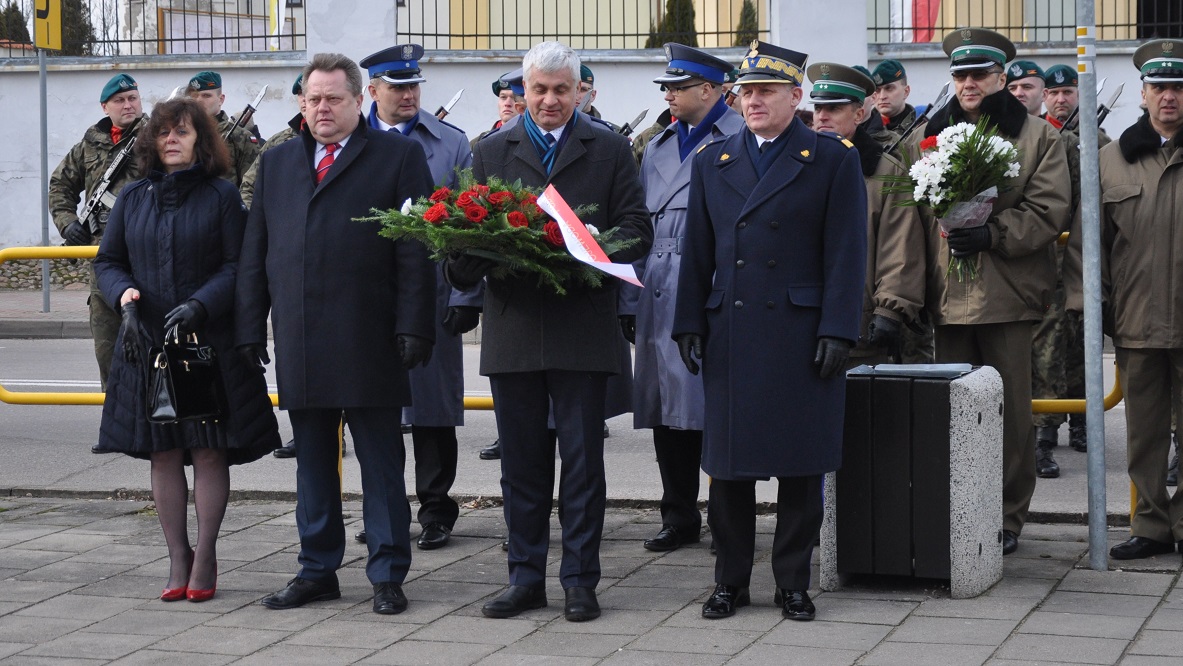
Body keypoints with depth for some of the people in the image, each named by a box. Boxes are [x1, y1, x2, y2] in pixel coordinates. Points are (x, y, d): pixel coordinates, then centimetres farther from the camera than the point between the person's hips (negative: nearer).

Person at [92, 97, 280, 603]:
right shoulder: (133, 198, 9)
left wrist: (200, 306, -18)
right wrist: (124, 293, -8)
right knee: (164, 452, 4)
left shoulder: (221, 196, -1)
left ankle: (205, 557, 6)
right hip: (147, 341, 3)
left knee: (209, 450, -2)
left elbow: (237, 267, -5)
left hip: (210, 341, -3)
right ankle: (177, 559, 10)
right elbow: (107, 260, 12)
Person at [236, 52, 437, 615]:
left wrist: (412, 328, -11)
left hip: (369, 344, -4)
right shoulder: (276, 163, 16)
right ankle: (317, 570, 20)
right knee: (312, 463, 11)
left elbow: (417, 251, -4)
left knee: (381, 465, 2)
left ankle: (387, 575, 9)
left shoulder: (398, 156, 2)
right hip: (299, 345, 4)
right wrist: (250, 329, 7)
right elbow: (254, 253, 15)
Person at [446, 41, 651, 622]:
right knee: (521, 460, 8)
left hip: (583, 328, -2)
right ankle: (526, 578, 16)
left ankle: (579, 581, 8)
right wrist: (470, 256, -14)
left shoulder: (611, 151, 7)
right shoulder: (491, 152, 12)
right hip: (512, 328, 2)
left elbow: (635, 230, 2)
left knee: (582, 459, 1)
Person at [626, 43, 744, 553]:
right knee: (667, 413, 9)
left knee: (712, 410, -5)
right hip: (658, 298, 7)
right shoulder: (658, 147, 18)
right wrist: (630, 299, 14)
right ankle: (679, 517, 18)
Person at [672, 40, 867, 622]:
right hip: (729, 336, 3)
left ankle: (793, 583, 11)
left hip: (801, 332, -3)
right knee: (727, 461, 5)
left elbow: (846, 252, -3)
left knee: (800, 464, 2)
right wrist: (689, 325, 5)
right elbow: (697, 252, 13)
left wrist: (837, 331, -10)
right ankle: (730, 580, 16)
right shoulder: (712, 162, 13)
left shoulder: (833, 159, 2)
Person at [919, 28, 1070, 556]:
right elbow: (916, 210, 12)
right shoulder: (929, 136, 14)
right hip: (948, 295, 3)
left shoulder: (1037, 137, 4)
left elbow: (1049, 211, -5)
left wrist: (992, 234, -19)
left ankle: (1008, 518, 12)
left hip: (1008, 295, -2)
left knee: (1011, 412, 3)